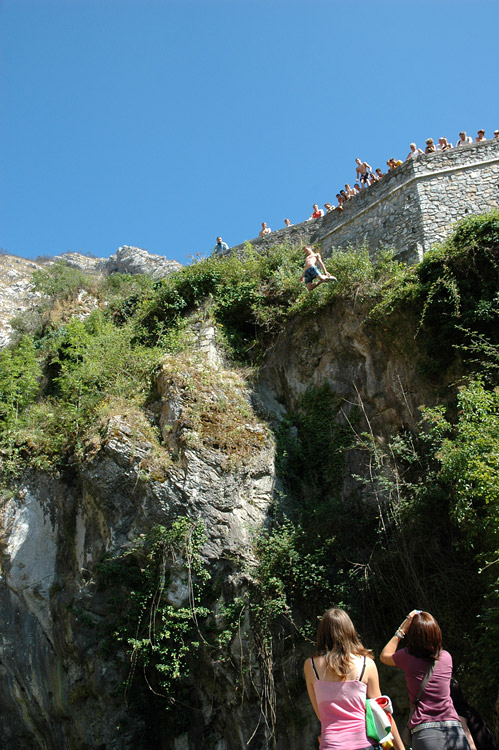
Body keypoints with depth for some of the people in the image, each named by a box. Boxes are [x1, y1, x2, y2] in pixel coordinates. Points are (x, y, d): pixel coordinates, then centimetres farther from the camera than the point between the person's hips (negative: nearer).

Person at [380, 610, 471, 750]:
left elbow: (384, 656, 17)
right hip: (454, 729, 3)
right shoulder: (446, 657, 3)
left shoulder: (407, 657, -5)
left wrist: (401, 630, 13)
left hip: (424, 732, -3)